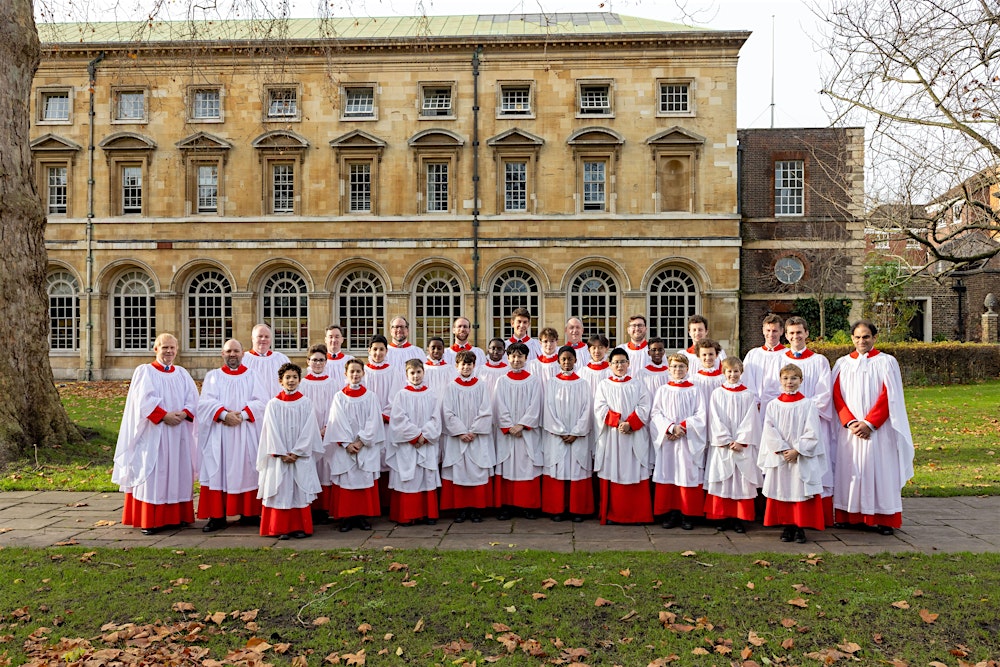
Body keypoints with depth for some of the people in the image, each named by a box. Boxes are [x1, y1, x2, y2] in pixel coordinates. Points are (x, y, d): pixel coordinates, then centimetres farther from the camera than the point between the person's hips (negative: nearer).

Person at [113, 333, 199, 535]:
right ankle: (151, 520, 1)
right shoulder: (144, 371, 1)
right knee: (152, 474, -3)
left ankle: (178, 515, 13)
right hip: (154, 432, -4)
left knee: (179, 472, 6)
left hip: (179, 433, 4)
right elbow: (144, 400, -11)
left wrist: (183, 414, -14)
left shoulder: (182, 374, 13)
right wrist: (164, 416, -19)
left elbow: (193, 399, 5)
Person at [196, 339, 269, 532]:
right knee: (217, 472, -1)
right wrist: (224, 414, -19)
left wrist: (242, 414, -17)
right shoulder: (213, 376, 9)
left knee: (246, 471, 3)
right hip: (218, 434, 0)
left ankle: (248, 513, 11)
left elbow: (262, 401, -2)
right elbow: (206, 401, -4)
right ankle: (217, 516, 4)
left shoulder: (251, 376, 9)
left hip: (246, 434, 0)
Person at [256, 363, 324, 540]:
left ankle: (300, 527, 11)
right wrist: (281, 453, -11)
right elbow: (272, 430, -3)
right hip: (279, 457, 0)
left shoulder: (306, 403, 2)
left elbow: (308, 430, -2)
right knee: (281, 491, 1)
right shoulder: (273, 404, 2)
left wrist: (296, 452, -10)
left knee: (300, 491, 3)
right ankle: (281, 528, 9)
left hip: (301, 456, 0)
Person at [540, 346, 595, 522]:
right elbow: (549, 410, -2)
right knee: (557, 473, 1)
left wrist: (575, 433, -9)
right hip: (555, 437, 0)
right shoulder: (551, 384, 3)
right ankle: (557, 509, 10)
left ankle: (577, 510, 11)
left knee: (578, 473, 2)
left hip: (579, 438, 0)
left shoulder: (583, 384, 5)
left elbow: (587, 410, 0)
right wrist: (562, 432, -9)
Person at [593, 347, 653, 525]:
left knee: (635, 474, 0)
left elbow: (644, 408, 0)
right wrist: (617, 422, -16)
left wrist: (630, 423, -15)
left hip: (635, 437, 0)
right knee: (612, 474, 1)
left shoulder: (637, 385, 11)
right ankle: (611, 514, 9)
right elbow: (600, 409, -2)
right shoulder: (604, 385, 9)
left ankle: (637, 514, 8)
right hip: (611, 438, 0)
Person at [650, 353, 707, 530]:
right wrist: (670, 427, -14)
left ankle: (687, 515, 8)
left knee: (688, 475, -1)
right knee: (668, 474, 1)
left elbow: (700, 415, -1)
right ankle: (670, 514, 10)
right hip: (667, 440, 1)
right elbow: (656, 413, 1)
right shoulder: (663, 390, 8)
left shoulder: (694, 390, 5)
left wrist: (683, 426, -13)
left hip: (689, 441, -1)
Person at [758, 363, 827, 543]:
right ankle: (787, 527, 15)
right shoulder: (773, 405, 5)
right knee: (782, 492, 4)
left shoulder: (808, 404, 0)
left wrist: (796, 450, -13)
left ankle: (800, 528, 10)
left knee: (801, 493, 0)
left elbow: (812, 433, -6)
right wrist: (783, 450, -12)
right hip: (779, 458, 2)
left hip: (803, 458, -2)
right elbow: (769, 431, -2)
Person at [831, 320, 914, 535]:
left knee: (879, 470, -1)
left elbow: (888, 397, -6)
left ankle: (884, 519, 8)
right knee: (850, 471, 3)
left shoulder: (886, 362, 2)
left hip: (878, 429, -2)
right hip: (849, 429, 2)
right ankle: (852, 516, 11)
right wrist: (850, 422, -10)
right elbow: (837, 396, 4)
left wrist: (869, 423, -14)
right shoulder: (843, 363, 9)